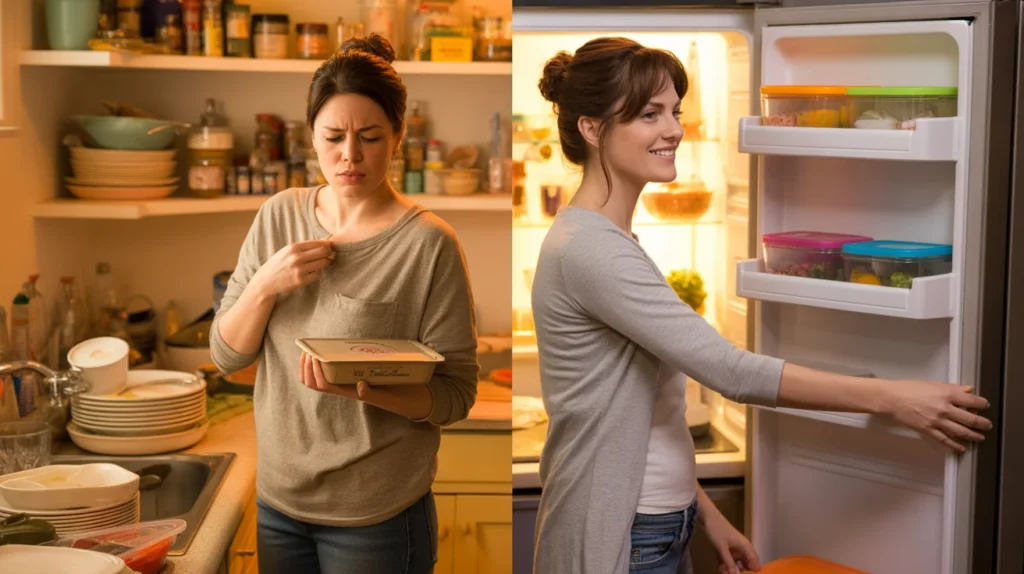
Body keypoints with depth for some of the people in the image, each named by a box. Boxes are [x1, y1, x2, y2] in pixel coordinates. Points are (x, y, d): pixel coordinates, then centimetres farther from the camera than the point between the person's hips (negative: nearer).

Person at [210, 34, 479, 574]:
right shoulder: (279, 216, 1)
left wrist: (367, 390, -29)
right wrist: (265, 285, -14)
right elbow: (226, 354, 3)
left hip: (377, 518, -4)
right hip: (278, 499, 5)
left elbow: (455, 395, -12)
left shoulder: (428, 244, -14)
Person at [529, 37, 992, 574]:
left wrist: (704, 511, 11)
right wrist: (889, 397, -21)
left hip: (657, 524, 9)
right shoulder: (588, 249, -20)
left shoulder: (607, 241, 10)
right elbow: (727, 369, -24)